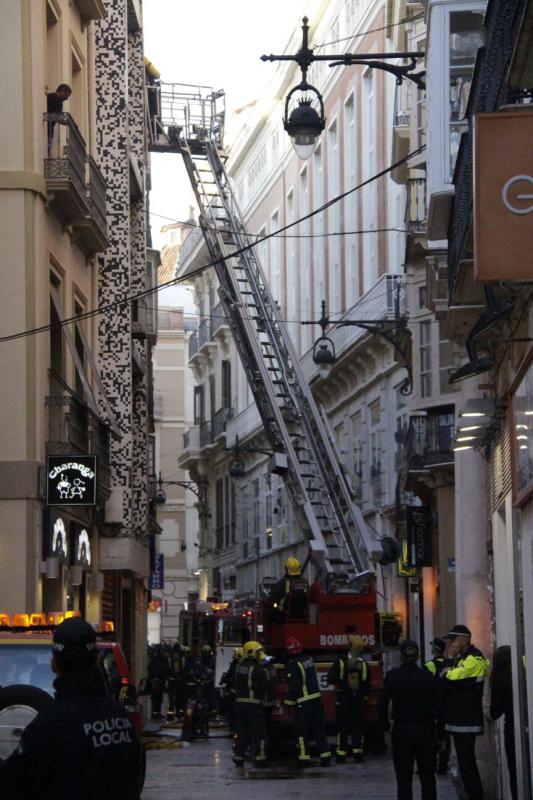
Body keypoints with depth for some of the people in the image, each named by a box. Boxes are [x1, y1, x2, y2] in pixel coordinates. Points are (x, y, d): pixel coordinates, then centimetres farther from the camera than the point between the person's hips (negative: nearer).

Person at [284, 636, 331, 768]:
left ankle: (304, 758, 0)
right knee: (318, 728, 9)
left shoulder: (293, 664, -15)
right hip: (316, 697, 7)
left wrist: (289, 702, -8)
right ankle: (326, 756, 7)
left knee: (301, 731, 2)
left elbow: (293, 686, -17)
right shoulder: (308, 659, 9)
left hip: (303, 701, -7)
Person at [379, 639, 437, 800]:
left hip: (401, 731, -1)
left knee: (404, 776, 4)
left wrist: (384, 724, 6)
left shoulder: (392, 676, -5)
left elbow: (382, 702, -7)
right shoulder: (427, 676, -4)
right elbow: (437, 704, -2)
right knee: (427, 775, 10)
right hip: (425, 730, 1)